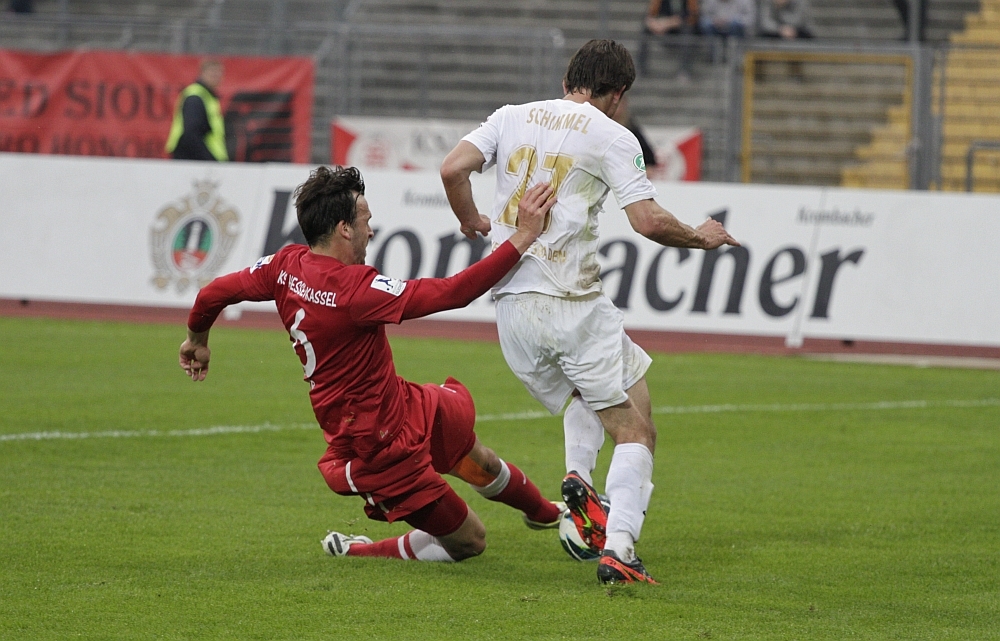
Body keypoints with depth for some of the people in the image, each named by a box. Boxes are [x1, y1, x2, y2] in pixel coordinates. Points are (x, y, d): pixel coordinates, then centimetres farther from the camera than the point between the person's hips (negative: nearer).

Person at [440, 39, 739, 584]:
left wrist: (471, 222, 19)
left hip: (510, 304, 6)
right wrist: (701, 238, 8)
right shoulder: (612, 137, -2)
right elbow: (648, 222, -10)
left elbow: (453, 169, 1)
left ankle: (577, 478, 5)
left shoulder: (511, 116, 11)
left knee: (584, 396, 31)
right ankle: (617, 549, -17)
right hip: (572, 304, -6)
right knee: (635, 431, 1)